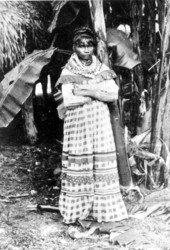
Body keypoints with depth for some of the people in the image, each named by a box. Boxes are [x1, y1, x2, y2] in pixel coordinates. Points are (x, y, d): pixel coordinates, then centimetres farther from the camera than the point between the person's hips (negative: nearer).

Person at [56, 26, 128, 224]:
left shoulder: (102, 69, 7)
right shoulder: (68, 72, -2)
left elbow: (114, 94, -3)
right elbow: (68, 101, -14)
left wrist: (88, 91, -14)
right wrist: (99, 92, -12)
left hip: (100, 124, 3)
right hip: (78, 124, -3)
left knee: (102, 163, 2)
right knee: (78, 164, -2)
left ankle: (103, 208, 12)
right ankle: (77, 209, 9)